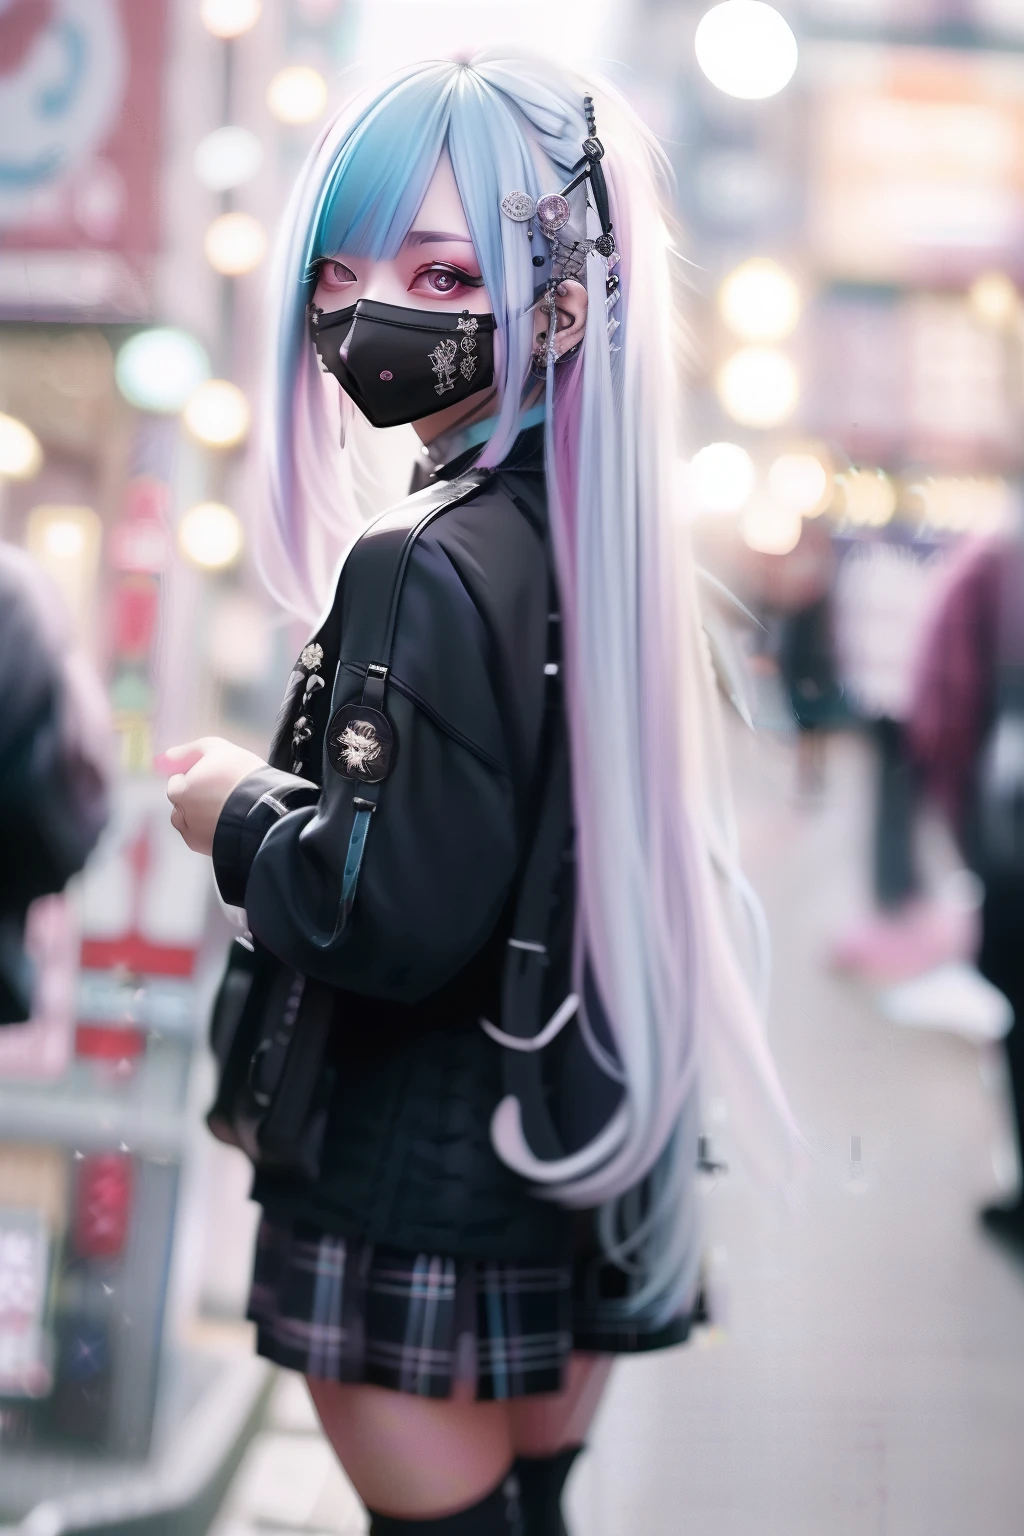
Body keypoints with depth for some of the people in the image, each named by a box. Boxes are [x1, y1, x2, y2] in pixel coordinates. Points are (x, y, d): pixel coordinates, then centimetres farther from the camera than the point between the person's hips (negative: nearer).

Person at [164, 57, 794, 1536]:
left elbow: (397, 919, -26)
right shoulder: (600, 538, 5)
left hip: (429, 1196, -8)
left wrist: (238, 819, -9)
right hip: (580, 1173, 9)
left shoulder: (447, 570, -22)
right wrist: (297, 793, 13)